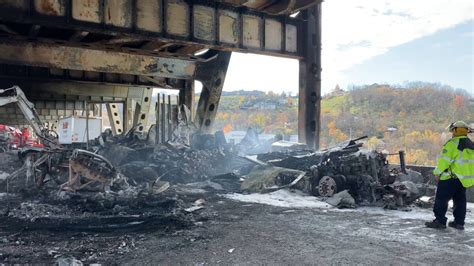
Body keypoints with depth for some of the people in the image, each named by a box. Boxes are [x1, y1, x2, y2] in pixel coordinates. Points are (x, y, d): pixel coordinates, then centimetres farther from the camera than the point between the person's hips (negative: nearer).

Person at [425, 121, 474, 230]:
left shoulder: (453, 143, -14)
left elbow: (444, 160, -17)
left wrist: (438, 172, -8)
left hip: (451, 177, -8)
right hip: (465, 179, 8)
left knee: (441, 198, -2)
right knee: (460, 200, 14)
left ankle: (440, 221, -3)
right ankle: (459, 222, 17)